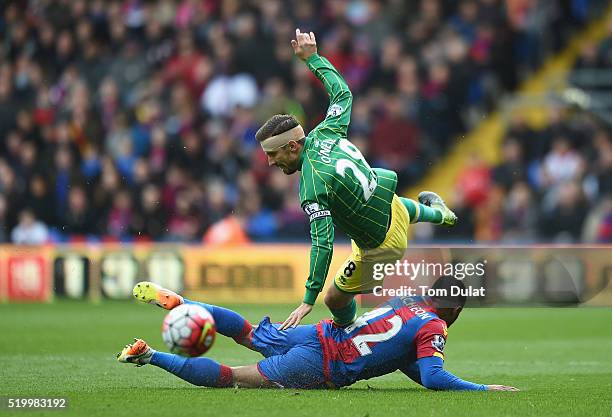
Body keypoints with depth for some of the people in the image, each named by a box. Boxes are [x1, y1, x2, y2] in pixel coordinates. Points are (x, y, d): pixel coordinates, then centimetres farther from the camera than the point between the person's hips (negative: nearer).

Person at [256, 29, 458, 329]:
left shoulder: (313, 187, -33)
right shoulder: (325, 134, -13)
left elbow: (323, 244, -36)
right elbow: (342, 92, 4)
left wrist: (308, 301, -35)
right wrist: (312, 57, 12)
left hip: (382, 246, -8)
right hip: (394, 208, 8)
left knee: (336, 298, 11)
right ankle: (434, 211, 64)